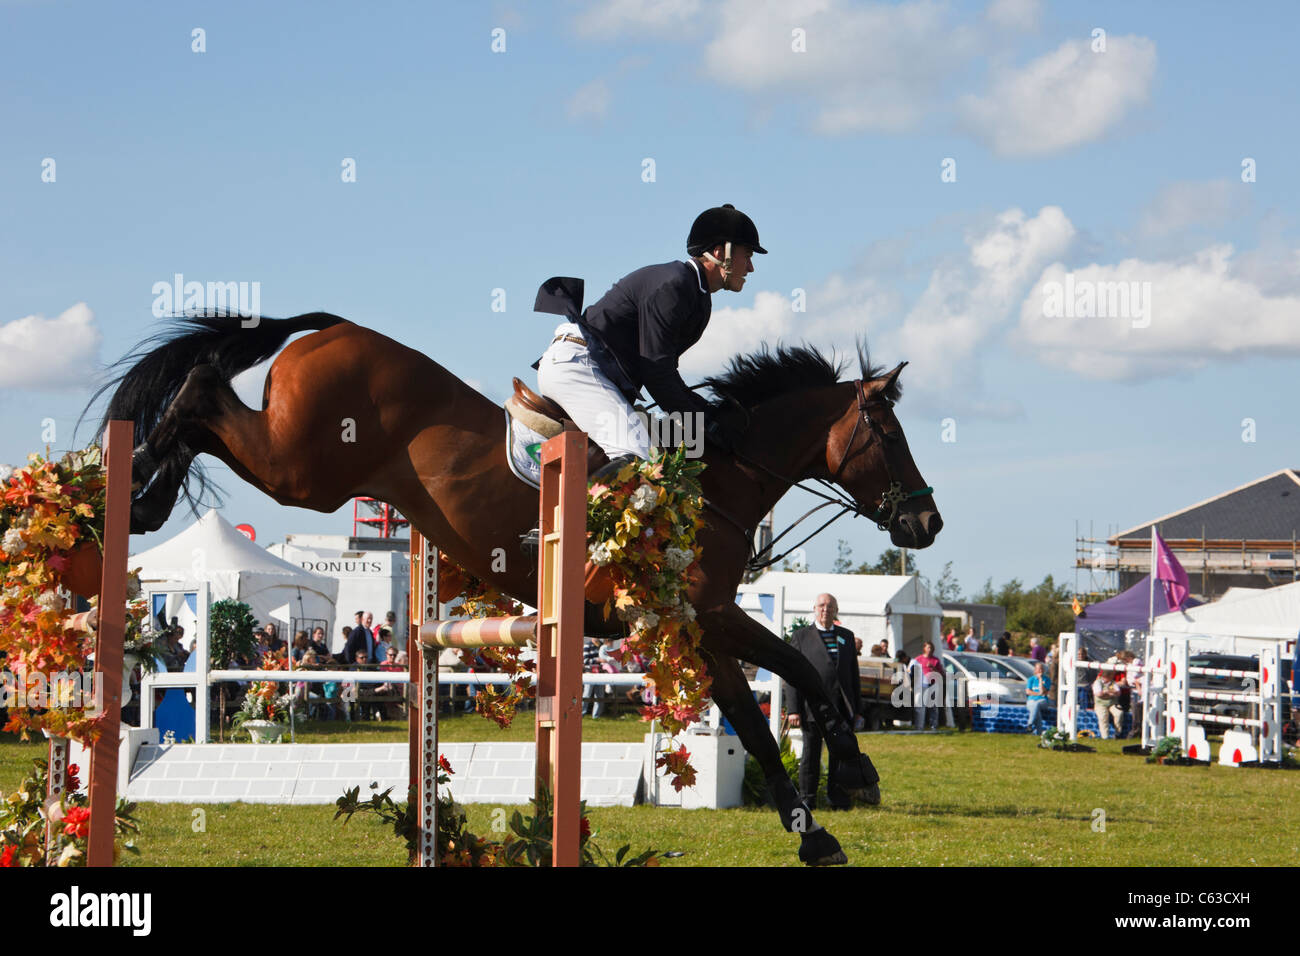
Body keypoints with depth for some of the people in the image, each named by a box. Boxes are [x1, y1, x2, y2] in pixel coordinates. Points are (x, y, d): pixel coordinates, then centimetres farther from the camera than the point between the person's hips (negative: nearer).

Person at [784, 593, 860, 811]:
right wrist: (793, 709, -9)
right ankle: (807, 799, 8)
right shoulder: (801, 637, 4)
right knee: (811, 754, 2)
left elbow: (854, 673, 18)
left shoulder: (847, 636, 16)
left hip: (842, 707, 3)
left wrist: (856, 707, 12)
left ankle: (838, 797, 12)